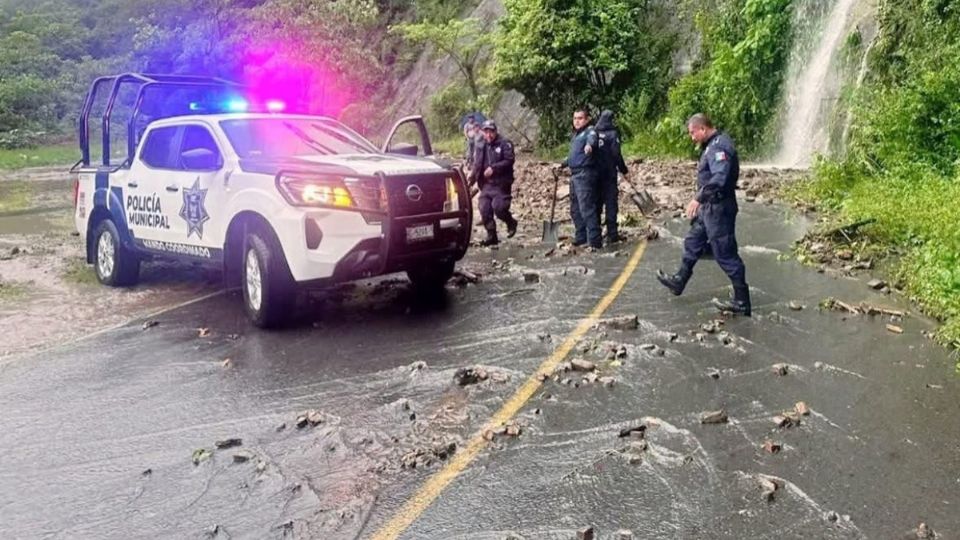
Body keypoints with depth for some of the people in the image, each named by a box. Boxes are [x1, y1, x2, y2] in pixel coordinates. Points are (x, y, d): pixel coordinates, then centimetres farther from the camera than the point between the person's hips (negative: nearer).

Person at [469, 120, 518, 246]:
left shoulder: (504, 144, -2)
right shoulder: (480, 148, 15)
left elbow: (509, 161, -13)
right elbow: (476, 165, 17)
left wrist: (493, 168, -21)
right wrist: (472, 176, -1)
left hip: (501, 184, -5)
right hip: (486, 184, 6)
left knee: (498, 207, -16)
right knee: (485, 210, -1)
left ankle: (511, 223, 15)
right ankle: (491, 237, 11)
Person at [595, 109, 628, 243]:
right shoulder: (612, 134, -9)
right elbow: (617, 155, -12)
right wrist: (624, 170, -3)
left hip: (596, 173, 4)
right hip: (609, 173, -4)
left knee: (597, 203, 12)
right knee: (611, 203, 0)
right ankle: (612, 235, -1)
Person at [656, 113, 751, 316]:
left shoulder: (719, 146, -21)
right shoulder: (713, 145, 12)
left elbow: (719, 179, -34)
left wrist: (698, 198, -32)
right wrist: (701, 200, 21)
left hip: (718, 209, -10)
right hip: (709, 207, 10)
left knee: (725, 254, -3)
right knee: (692, 244, 21)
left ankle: (742, 301, 5)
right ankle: (679, 281, 37)